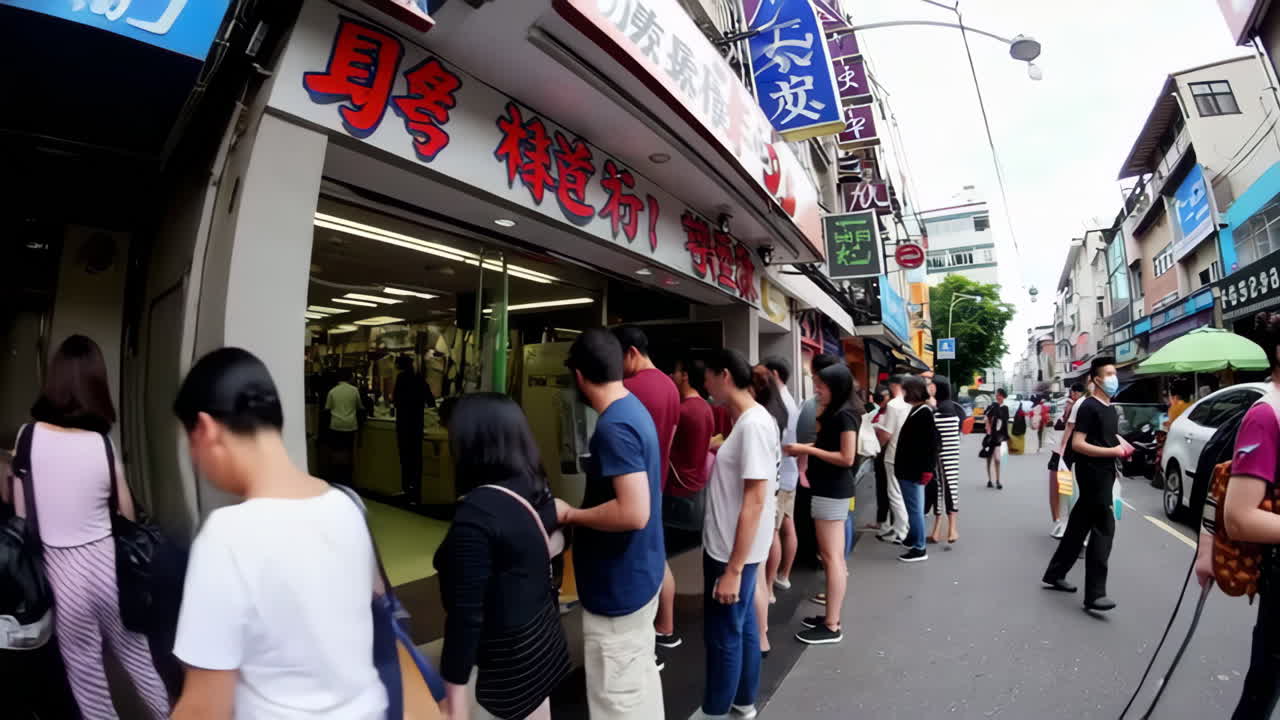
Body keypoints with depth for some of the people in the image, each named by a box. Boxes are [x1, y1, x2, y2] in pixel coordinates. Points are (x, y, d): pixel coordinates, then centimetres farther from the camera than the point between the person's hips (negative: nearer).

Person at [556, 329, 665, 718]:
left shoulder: (613, 426, -26)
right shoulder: (635, 408, 5)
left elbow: (633, 513, -32)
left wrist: (570, 514, -19)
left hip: (618, 584, -9)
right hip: (640, 573, 10)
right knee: (640, 675, 24)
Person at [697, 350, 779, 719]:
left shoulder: (753, 424, -23)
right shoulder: (751, 420, 7)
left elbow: (755, 500, -25)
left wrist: (733, 568, -23)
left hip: (732, 551, -9)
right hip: (732, 546, 9)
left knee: (724, 635, 7)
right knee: (742, 626, 22)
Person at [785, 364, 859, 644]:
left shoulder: (844, 414, -15)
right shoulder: (834, 413, 13)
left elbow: (847, 458, -20)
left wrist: (808, 450, -16)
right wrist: (807, 448, 2)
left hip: (833, 491, -10)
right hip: (829, 490, 10)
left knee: (831, 557, -4)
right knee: (833, 557, 14)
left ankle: (832, 627, 4)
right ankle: (831, 616, 24)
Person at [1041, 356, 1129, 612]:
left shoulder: (1111, 409, 16)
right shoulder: (1089, 406, -12)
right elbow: (1077, 444, -18)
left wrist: (1121, 445, 9)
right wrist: (1113, 451, -18)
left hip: (1104, 473, 9)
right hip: (1092, 473, -9)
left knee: (1079, 526, 14)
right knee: (1104, 528, -12)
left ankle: (1055, 574, 25)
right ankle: (1094, 594, -10)